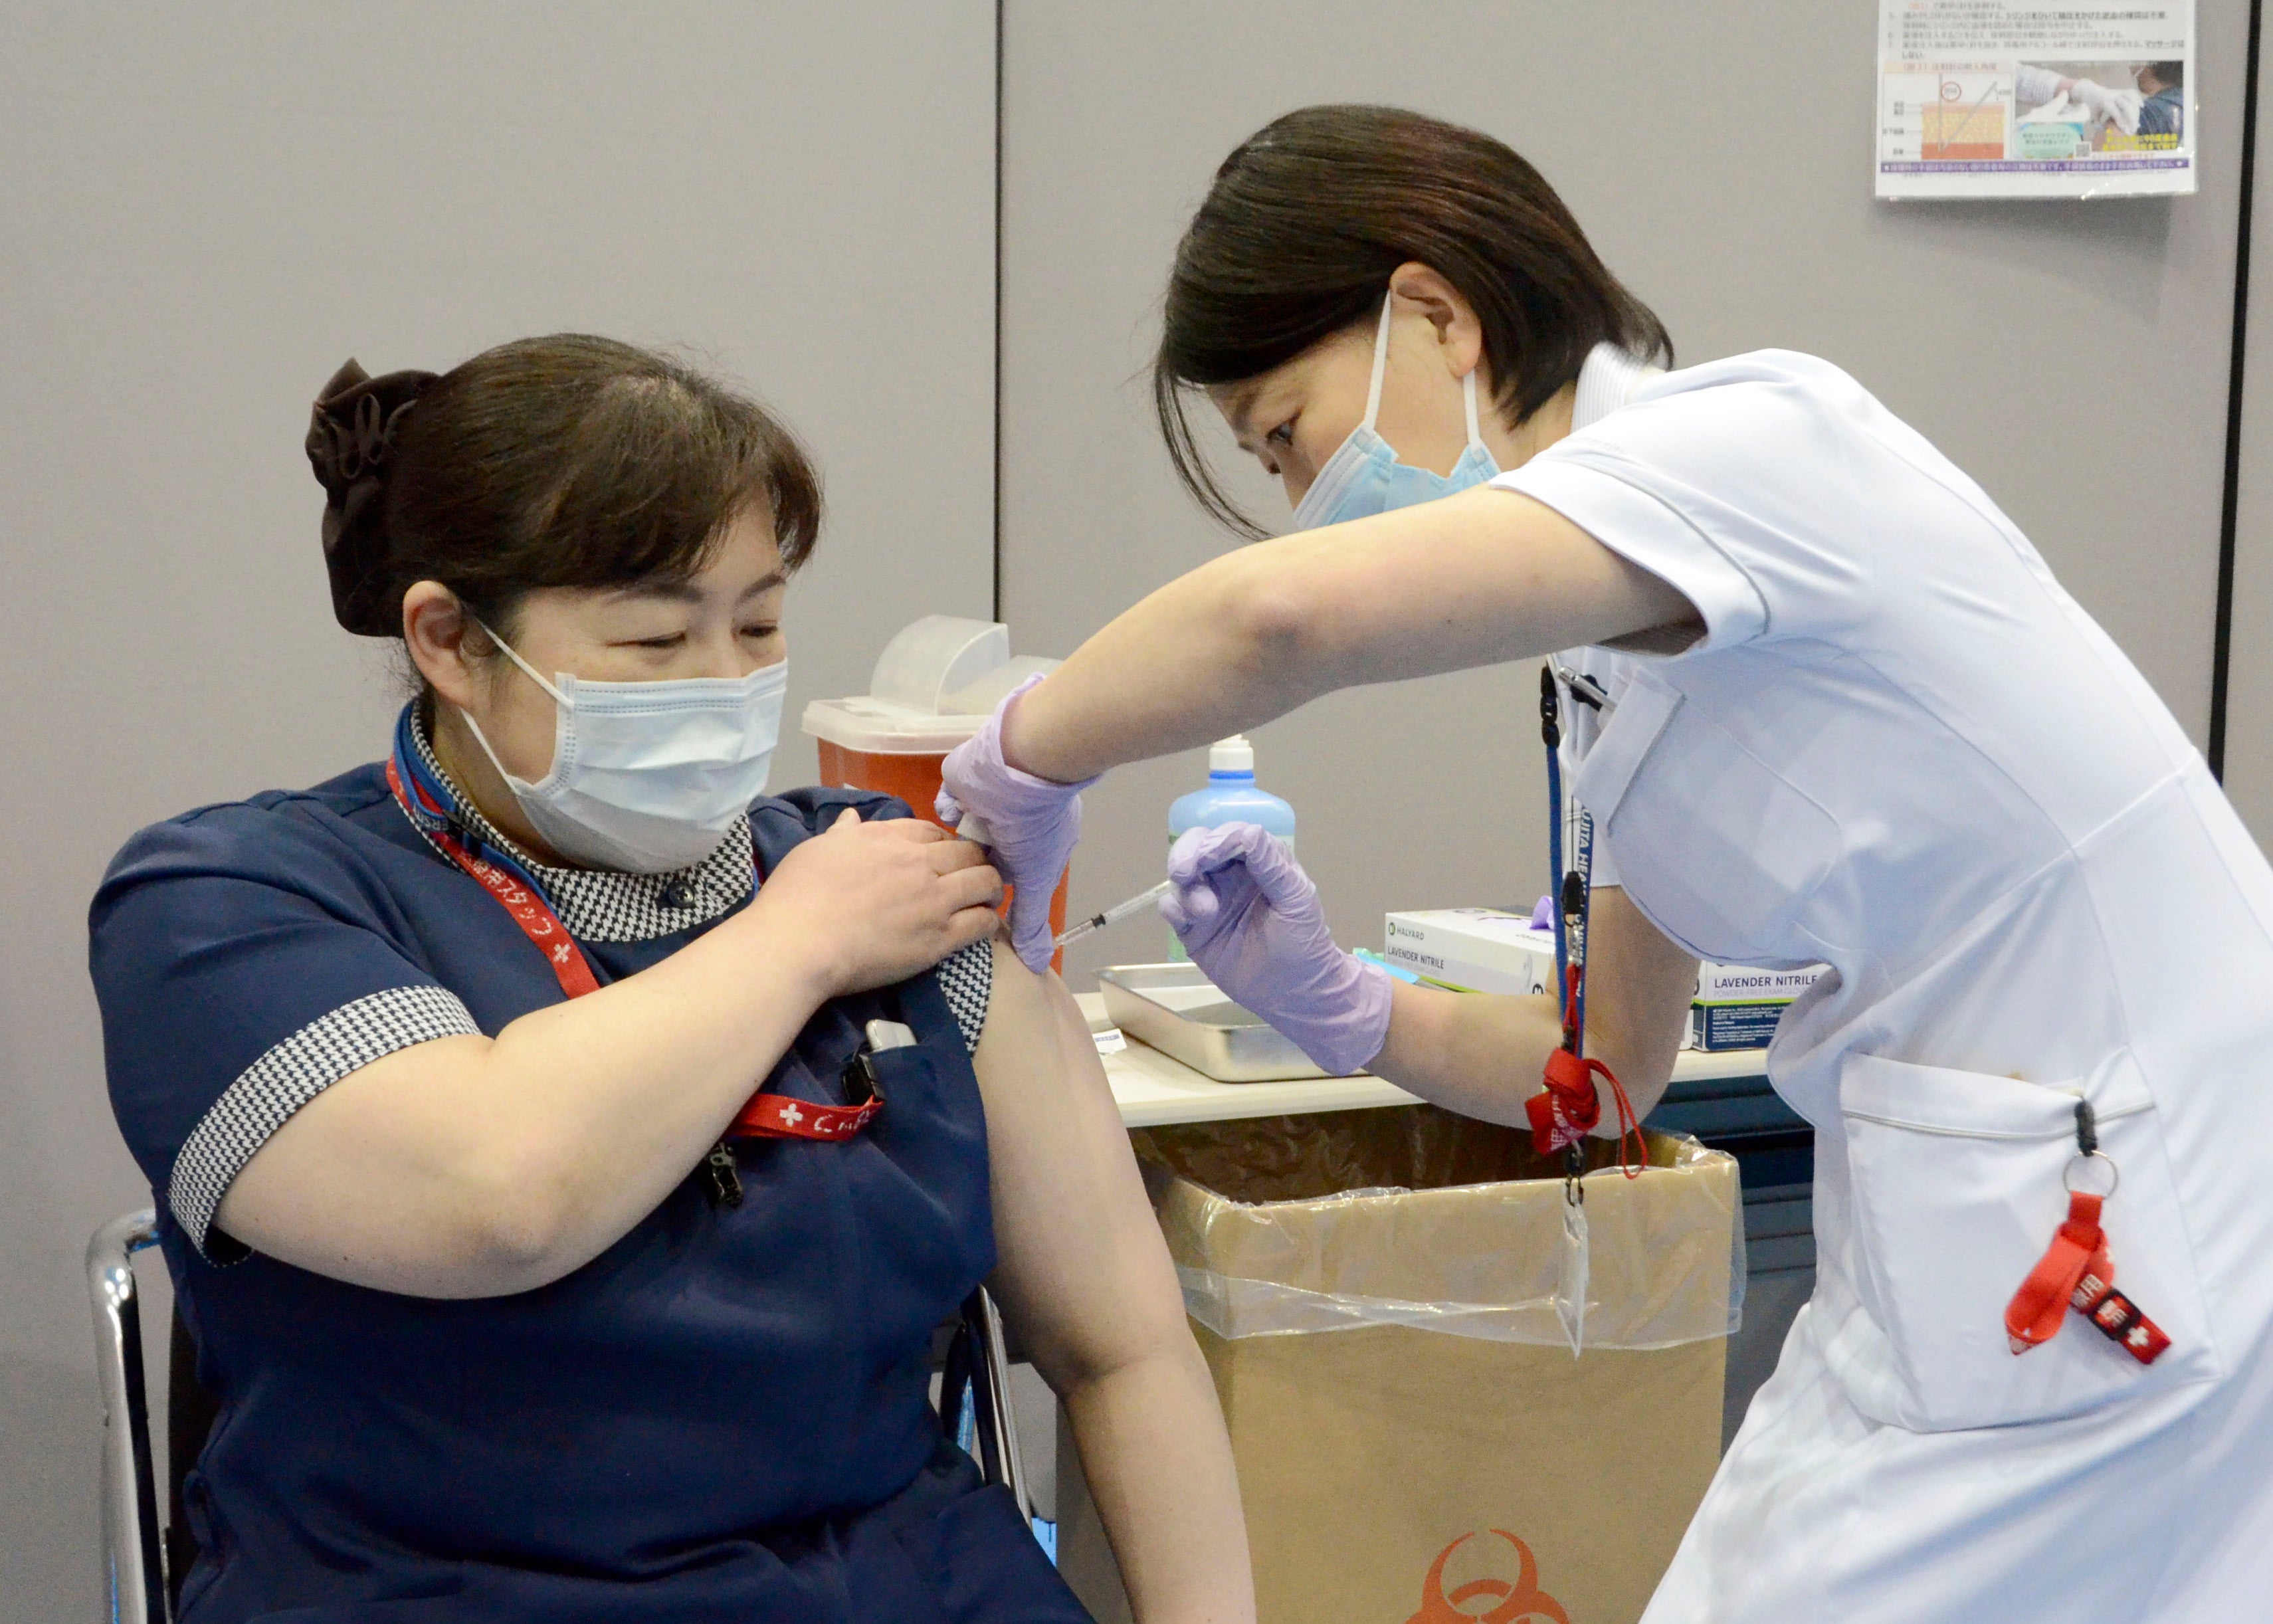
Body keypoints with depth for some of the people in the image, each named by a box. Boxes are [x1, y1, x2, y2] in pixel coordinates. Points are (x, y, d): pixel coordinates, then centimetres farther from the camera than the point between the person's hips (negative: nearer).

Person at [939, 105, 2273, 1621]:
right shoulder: (1631, 657, 11)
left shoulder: (1756, 430, -17)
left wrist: (1021, 761, -17)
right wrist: (1333, 1004, 0)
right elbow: (1609, 1069, 16)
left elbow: (1286, 611, -34)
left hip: (2122, 1250, -8)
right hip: (1975, 1244, 8)